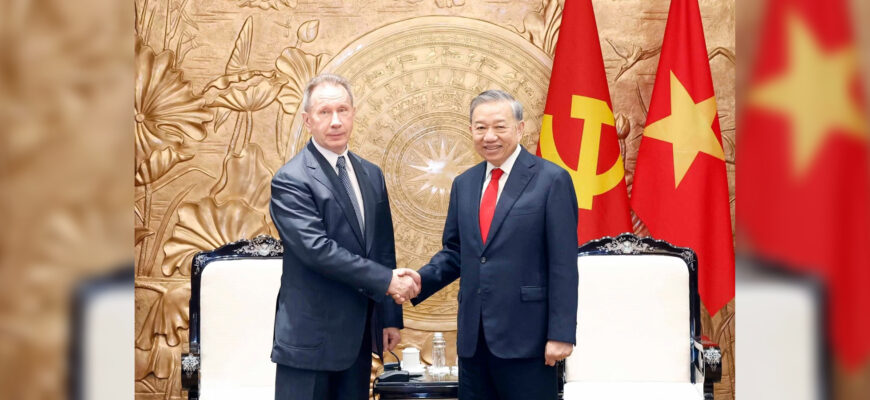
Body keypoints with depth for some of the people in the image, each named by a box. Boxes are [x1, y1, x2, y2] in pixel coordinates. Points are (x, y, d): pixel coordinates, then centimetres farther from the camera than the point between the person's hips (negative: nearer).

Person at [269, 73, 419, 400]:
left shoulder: (371, 174, 11)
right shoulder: (291, 180, -11)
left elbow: (384, 249, 13)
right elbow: (318, 249, -21)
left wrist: (390, 316, 11)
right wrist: (387, 281, -19)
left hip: (359, 334, 6)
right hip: (311, 336, -6)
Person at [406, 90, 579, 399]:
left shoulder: (551, 180, -6)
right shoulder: (464, 184, 11)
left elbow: (563, 266, -9)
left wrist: (561, 334, -13)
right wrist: (423, 279, -2)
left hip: (526, 336, -5)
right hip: (473, 337, 6)